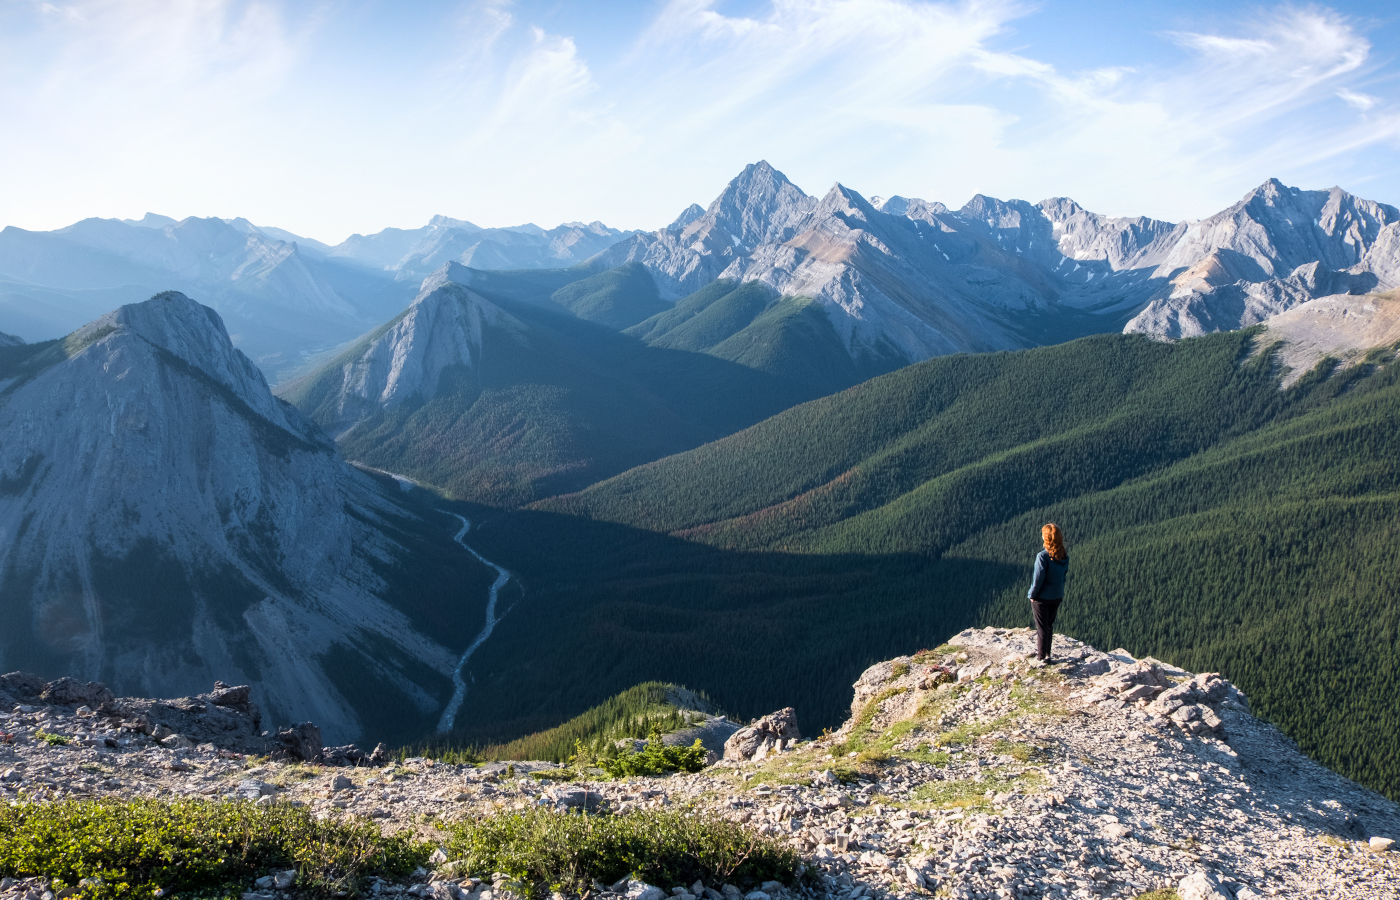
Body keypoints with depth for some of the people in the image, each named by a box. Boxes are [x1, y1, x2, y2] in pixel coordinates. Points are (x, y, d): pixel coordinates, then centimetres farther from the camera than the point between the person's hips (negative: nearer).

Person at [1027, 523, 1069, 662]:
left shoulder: (1042, 556, -25)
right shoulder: (1064, 557, -6)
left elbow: (1038, 578, -21)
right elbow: (1064, 576, 4)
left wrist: (1031, 594, -8)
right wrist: (1060, 593, 14)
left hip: (1042, 597, -5)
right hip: (1057, 597, 6)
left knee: (1041, 627, 8)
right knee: (1050, 625, 21)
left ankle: (1041, 656, 17)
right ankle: (1046, 652, 34)